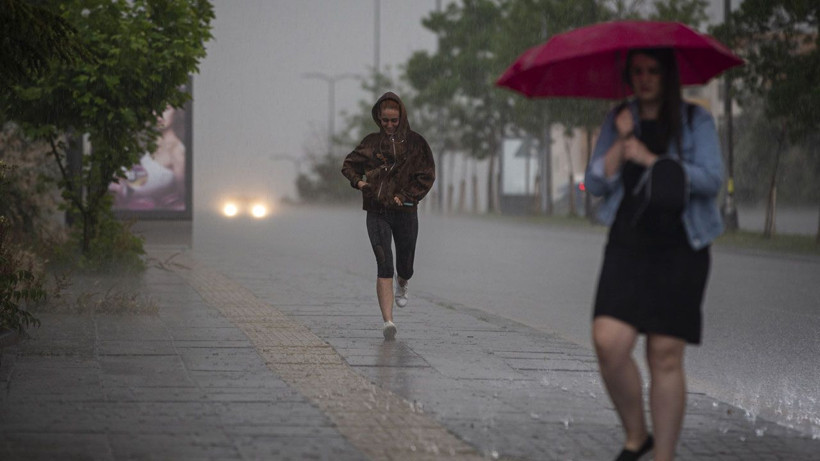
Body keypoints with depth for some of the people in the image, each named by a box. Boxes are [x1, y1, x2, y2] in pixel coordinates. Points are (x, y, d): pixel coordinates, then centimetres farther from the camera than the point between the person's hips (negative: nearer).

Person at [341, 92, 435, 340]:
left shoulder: (415, 143, 0)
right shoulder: (372, 142, 5)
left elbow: (427, 176, -1)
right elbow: (349, 164, 15)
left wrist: (405, 196, -12)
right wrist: (357, 180, -6)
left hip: (406, 212, 0)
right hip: (377, 212, 0)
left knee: (405, 265, 13)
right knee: (384, 264, -15)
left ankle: (402, 285, 53)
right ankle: (388, 321, -21)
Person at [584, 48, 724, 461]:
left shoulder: (695, 120, 3)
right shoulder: (618, 121, 12)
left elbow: (711, 179, -10)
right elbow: (595, 183, 4)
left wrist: (650, 159, -10)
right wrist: (622, 142, -10)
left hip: (679, 249, -2)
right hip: (627, 246, 2)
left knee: (665, 355, -4)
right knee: (608, 342, -15)